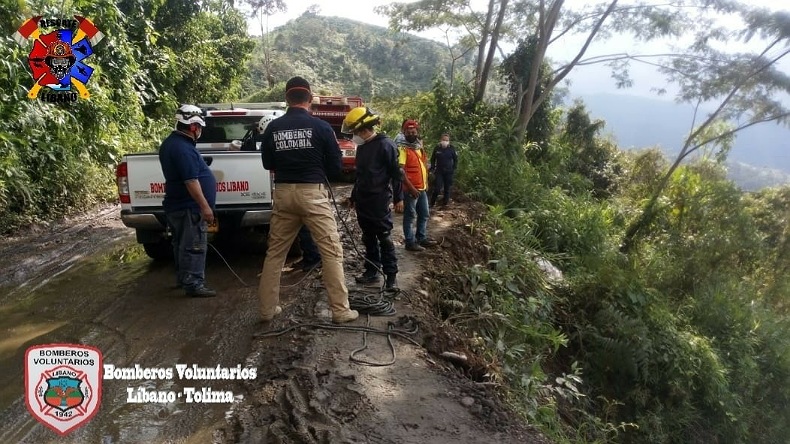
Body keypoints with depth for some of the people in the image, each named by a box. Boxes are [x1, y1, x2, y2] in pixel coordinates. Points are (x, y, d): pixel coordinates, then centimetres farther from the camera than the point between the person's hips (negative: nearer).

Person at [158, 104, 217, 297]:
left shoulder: (171, 143, 13)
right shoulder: (183, 148, -21)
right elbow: (191, 181, -25)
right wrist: (205, 206, -22)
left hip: (177, 205, 11)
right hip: (189, 207, -11)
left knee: (182, 245, 18)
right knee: (194, 247, -4)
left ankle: (183, 278, 29)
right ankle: (194, 284, 1)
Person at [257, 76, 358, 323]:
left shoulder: (272, 128, 3)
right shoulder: (321, 127, -5)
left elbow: (267, 164, 14)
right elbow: (335, 167, 0)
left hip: (283, 193, 4)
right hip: (313, 193, -3)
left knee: (275, 252, 15)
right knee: (331, 251, 3)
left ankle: (267, 309, 22)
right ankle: (340, 310, 5)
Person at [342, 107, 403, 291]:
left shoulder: (385, 144, -10)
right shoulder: (362, 147, 14)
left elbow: (396, 173, -11)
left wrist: (398, 198, -14)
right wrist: (353, 197, 27)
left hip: (379, 201, -8)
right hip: (362, 201, 8)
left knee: (384, 239, -3)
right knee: (368, 239, 12)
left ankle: (391, 275, 5)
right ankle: (371, 272, 22)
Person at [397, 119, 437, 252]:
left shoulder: (419, 146, 12)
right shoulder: (403, 148, -13)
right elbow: (401, 170, -21)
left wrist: (426, 183, 17)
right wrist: (411, 187, -24)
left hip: (422, 188, 9)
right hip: (410, 189, -9)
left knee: (424, 214, 17)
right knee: (409, 216, 0)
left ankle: (422, 238, 30)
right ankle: (410, 242, 8)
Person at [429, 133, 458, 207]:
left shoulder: (452, 148, -1)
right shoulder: (437, 148, -1)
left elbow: (456, 159, 9)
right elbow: (433, 159, 11)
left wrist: (454, 169, 2)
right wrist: (432, 169, 5)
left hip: (449, 172, 1)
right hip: (439, 172, -1)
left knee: (447, 189, 6)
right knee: (437, 189, -7)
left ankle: (445, 203, 19)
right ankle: (432, 203, 10)